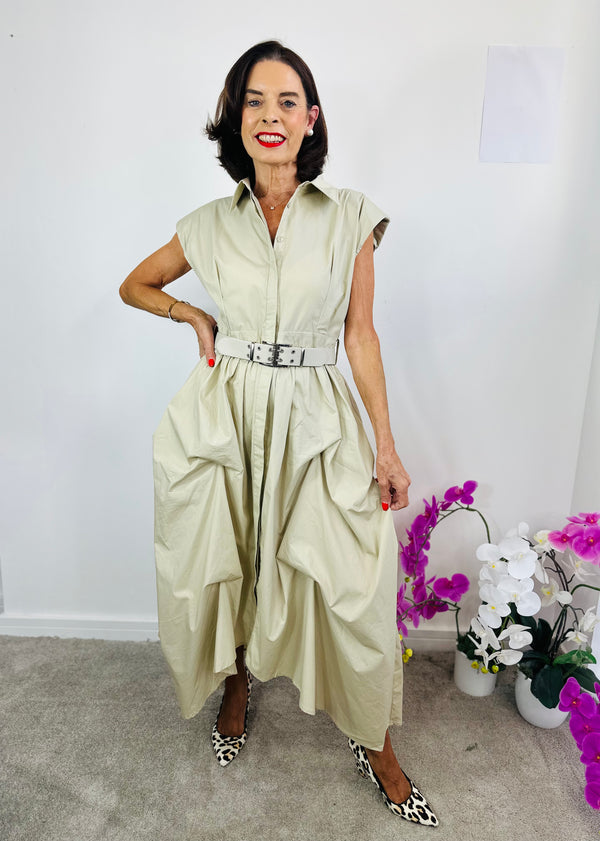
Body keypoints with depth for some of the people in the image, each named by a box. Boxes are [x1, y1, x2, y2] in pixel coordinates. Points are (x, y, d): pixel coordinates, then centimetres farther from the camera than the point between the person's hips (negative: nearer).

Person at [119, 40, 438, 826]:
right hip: (225, 414, 2)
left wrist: (387, 445, -2)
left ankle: (375, 745, 25)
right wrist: (194, 315, 3)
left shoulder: (350, 216, 1)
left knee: (351, 582, -1)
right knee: (224, 562, 12)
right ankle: (235, 686, 44)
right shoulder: (209, 225, 5)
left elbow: (361, 333, 1)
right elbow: (134, 286, 21)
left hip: (315, 419, -1)